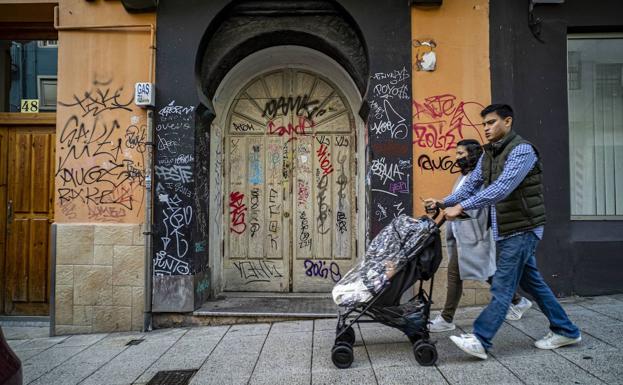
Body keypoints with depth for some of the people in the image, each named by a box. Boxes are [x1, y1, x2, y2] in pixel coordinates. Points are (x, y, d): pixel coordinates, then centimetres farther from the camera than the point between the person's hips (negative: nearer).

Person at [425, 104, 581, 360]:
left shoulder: (522, 150, -16)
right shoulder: (488, 154, 11)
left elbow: (502, 188, -29)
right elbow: (472, 183, 10)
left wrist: (461, 207, -32)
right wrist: (444, 202, -5)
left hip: (522, 229, -9)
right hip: (506, 230, 9)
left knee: (502, 286, -7)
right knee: (531, 281, 17)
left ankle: (480, 340, -4)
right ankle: (565, 331, 31)